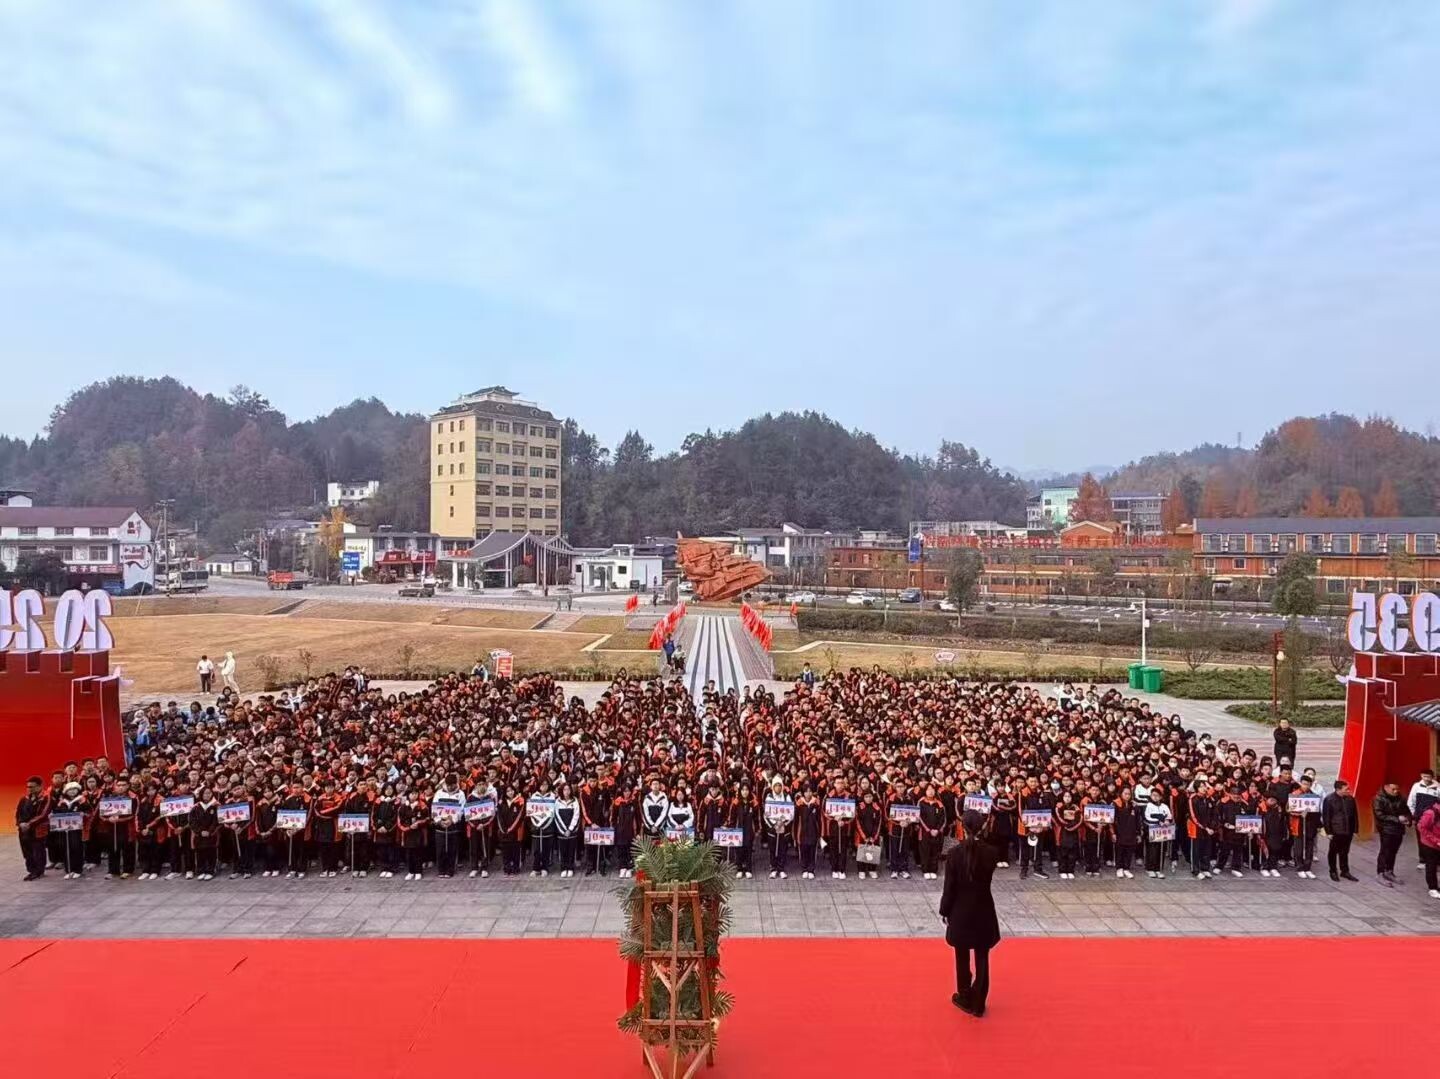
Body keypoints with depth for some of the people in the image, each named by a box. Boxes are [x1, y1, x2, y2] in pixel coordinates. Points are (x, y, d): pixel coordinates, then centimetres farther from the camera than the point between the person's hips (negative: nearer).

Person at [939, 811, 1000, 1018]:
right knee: (982, 958, 11)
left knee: (962, 957, 14)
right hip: (983, 910, 1)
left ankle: (965, 999, 27)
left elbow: (949, 886, -10)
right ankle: (978, 1004, 17)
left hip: (961, 910, -1)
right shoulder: (990, 852, -10)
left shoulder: (954, 853, -15)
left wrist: (945, 911, 3)